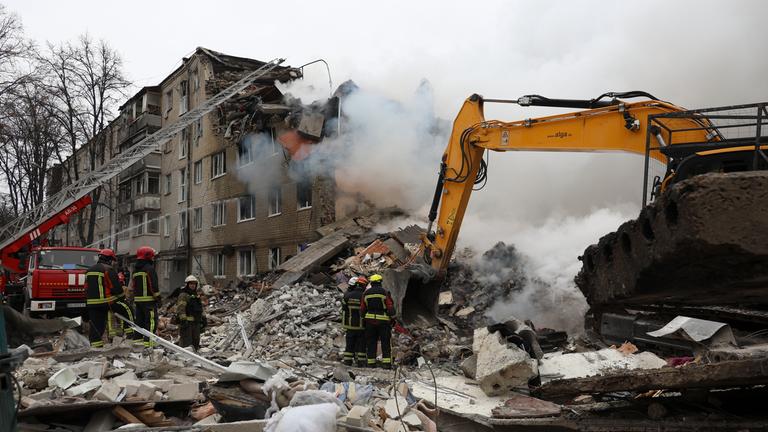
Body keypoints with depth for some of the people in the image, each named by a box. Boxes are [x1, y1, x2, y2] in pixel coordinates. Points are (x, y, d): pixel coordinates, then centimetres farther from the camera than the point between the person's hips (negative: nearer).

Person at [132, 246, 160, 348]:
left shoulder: (135, 270, 17)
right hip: (149, 299, -8)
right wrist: (157, 296, -9)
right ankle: (148, 343, -15)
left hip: (137, 299, 8)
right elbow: (153, 285, -15)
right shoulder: (149, 268, -10)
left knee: (139, 322, 14)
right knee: (151, 322, -8)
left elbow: (133, 286, 20)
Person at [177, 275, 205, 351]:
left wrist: (203, 318, 19)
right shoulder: (183, 295, -8)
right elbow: (181, 308, -16)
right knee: (186, 341, -10)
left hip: (196, 322, 9)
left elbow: (200, 308, 26)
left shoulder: (196, 295, 20)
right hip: (187, 322, -9)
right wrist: (183, 319, -24)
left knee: (196, 340, 15)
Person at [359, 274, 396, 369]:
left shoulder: (366, 293, 6)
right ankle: (386, 363, -5)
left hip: (370, 320, 3)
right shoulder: (384, 292, -5)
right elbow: (390, 307, -7)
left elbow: (362, 309, 10)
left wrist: (364, 318, 20)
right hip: (383, 320, -3)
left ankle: (371, 363, 9)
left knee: (371, 343, 9)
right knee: (386, 343, 1)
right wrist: (393, 318, 2)